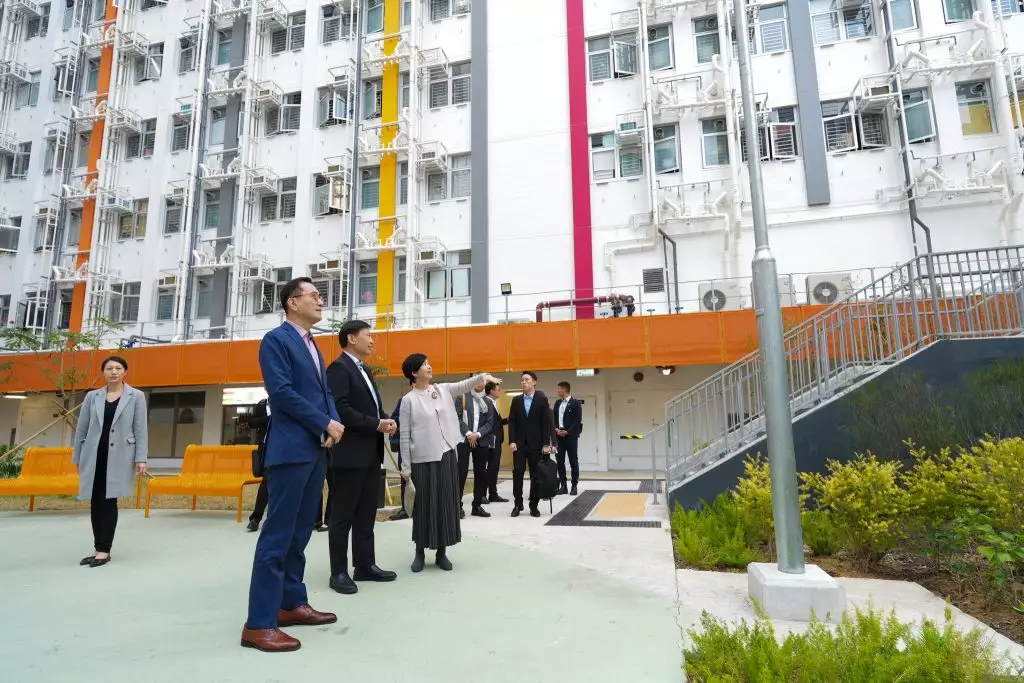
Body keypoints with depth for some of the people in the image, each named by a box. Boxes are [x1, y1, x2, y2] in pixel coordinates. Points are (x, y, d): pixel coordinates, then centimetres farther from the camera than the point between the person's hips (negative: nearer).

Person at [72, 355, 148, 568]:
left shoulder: (136, 396, 2)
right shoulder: (92, 396, 10)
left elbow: (140, 430, -2)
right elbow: (81, 429, 12)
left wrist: (141, 458, -8)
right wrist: (77, 457, 10)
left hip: (119, 457, -3)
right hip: (94, 456, 3)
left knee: (109, 501, -2)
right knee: (95, 502, 7)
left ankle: (104, 550, 5)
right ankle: (99, 549, 17)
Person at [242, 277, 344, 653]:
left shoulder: (312, 344, 20)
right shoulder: (275, 339, -7)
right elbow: (282, 392, -17)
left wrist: (334, 423, -3)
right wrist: (326, 424, -14)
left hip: (317, 449, 9)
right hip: (291, 449, -8)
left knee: (300, 532, 13)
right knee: (278, 534, -6)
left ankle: (292, 603, 24)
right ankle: (259, 623, 1)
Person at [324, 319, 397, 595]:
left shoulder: (365, 370, 19)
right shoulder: (339, 368, -10)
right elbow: (340, 409, -20)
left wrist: (385, 419, 0)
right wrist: (376, 425, -18)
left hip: (371, 453, 9)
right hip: (350, 454, -9)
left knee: (366, 514, 13)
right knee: (342, 516, 1)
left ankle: (365, 566, 22)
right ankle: (339, 572, 10)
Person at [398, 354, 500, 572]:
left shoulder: (442, 390, 8)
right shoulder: (408, 400, -5)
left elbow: (464, 386, -4)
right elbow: (404, 436, -5)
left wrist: (482, 376, -23)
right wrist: (406, 466, -6)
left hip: (446, 454, 4)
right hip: (422, 459, -4)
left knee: (446, 503, 7)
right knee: (424, 504, 3)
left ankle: (441, 552, 18)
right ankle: (420, 552, 19)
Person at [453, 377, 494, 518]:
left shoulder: (487, 402, 12)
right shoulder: (461, 397, 3)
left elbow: (489, 423, 4)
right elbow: (457, 418, -6)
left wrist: (477, 434, -11)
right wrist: (468, 434, -15)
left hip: (481, 442, 4)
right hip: (463, 440, -4)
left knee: (481, 473, 6)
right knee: (461, 473, -5)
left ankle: (477, 505, 15)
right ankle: (458, 505, 2)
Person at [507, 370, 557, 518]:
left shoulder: (542, 399, 0)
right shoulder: (516, 400, 7)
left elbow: (546, 422, -3)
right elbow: (512, 422, 4)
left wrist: (546, 443, -9)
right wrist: (511, 441, -7)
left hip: (535, 443, -2)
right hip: (519, 443, 2)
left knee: (535, 474, 3)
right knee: (517, 473, -1)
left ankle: (534, 505, 12)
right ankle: (518, 504, 10)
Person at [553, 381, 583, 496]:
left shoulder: (576, 403, -4)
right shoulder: (557, 403, 14)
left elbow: (577, 421, -10)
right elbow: (554, 418, 12)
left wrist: (567, 432, -15)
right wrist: (556, 429, -6)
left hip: (571, 436, -5)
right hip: (559, 436, 5)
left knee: (573, 461, 1)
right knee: (560, 461, 4)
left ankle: (574, 486, 8)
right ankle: (563, 485, 11)